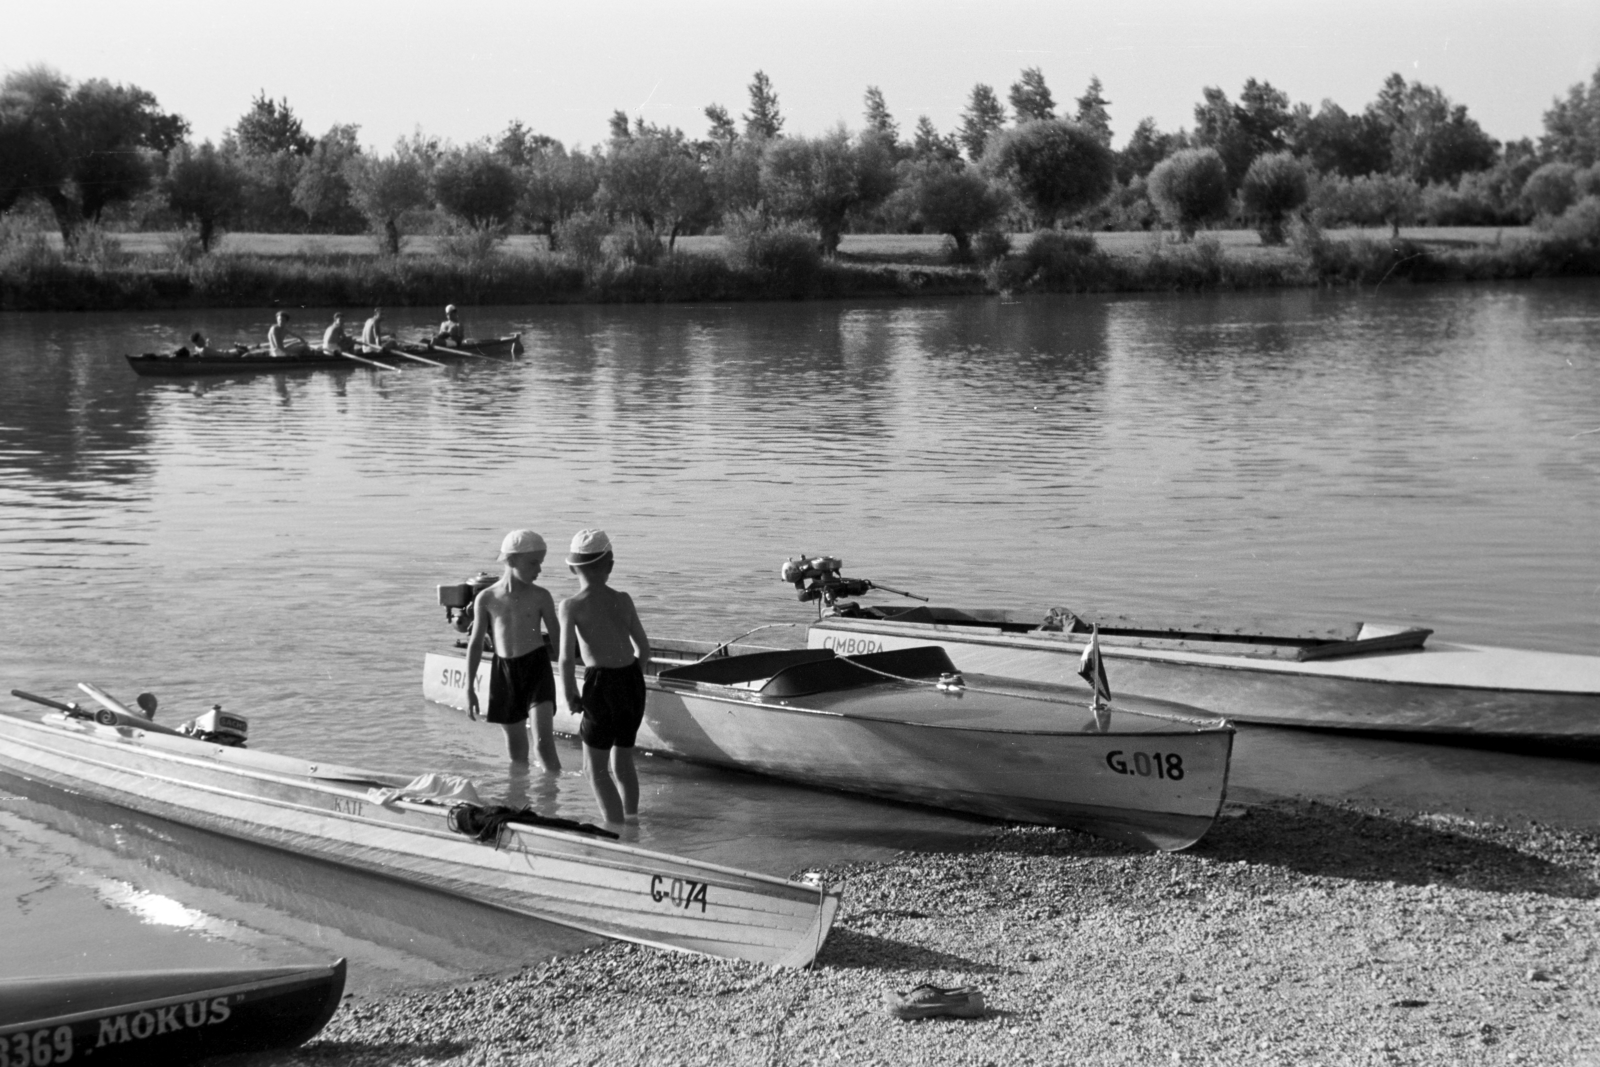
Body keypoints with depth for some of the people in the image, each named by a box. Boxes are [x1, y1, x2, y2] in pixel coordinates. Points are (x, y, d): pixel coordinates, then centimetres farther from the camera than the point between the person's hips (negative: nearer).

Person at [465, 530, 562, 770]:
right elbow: (476, 643, 5)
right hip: (504, 670, 1)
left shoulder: (540, 597, -2)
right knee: (516, 750, 11)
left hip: (537, 667, -1)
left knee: (544, 743, -13)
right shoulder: (487, 599, -2)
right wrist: (469, 688, 5)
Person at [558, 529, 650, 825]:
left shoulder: (571, 606, -6)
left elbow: (566, 657, -14)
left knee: (596, 768, 6)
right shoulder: (623, 600, 7)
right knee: (623, 759, 24)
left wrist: (570, 696, -3)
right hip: (633, 681, 5)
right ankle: (631, 820, 32)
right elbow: (644, 647, 10)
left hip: (601, 683, -5)